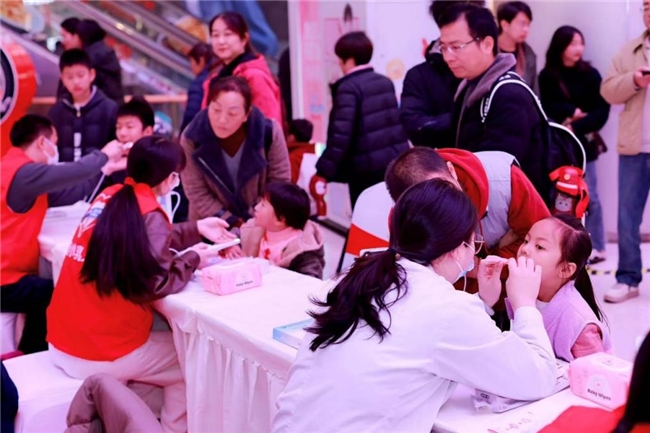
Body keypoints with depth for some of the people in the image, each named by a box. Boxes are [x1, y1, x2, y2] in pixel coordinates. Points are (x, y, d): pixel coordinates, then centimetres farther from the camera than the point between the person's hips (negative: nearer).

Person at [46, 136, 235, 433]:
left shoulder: (110, 197, 6)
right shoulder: (148, 215, -17)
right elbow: (158, 284, -21)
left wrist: (196, 230, 21)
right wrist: (192, 259, -4)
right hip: (100, 352, -8)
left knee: (165, 341, 30)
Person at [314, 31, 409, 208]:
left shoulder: (348, 88, -12)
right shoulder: (386, 82, 11)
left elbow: (340, 134, -20)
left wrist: (323, 172, -19)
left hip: (367, 169, -7)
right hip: (397, 163, 7)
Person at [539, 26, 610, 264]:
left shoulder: (590, 75, 1)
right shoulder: (547, 76, 4)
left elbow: (602, 111, -5)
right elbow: (548, 107, -1)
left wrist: (576, 126, -15)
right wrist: (574, 112, -12)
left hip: (583, 143, -1)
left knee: (588, 196, 0)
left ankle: (596, 247, 10)